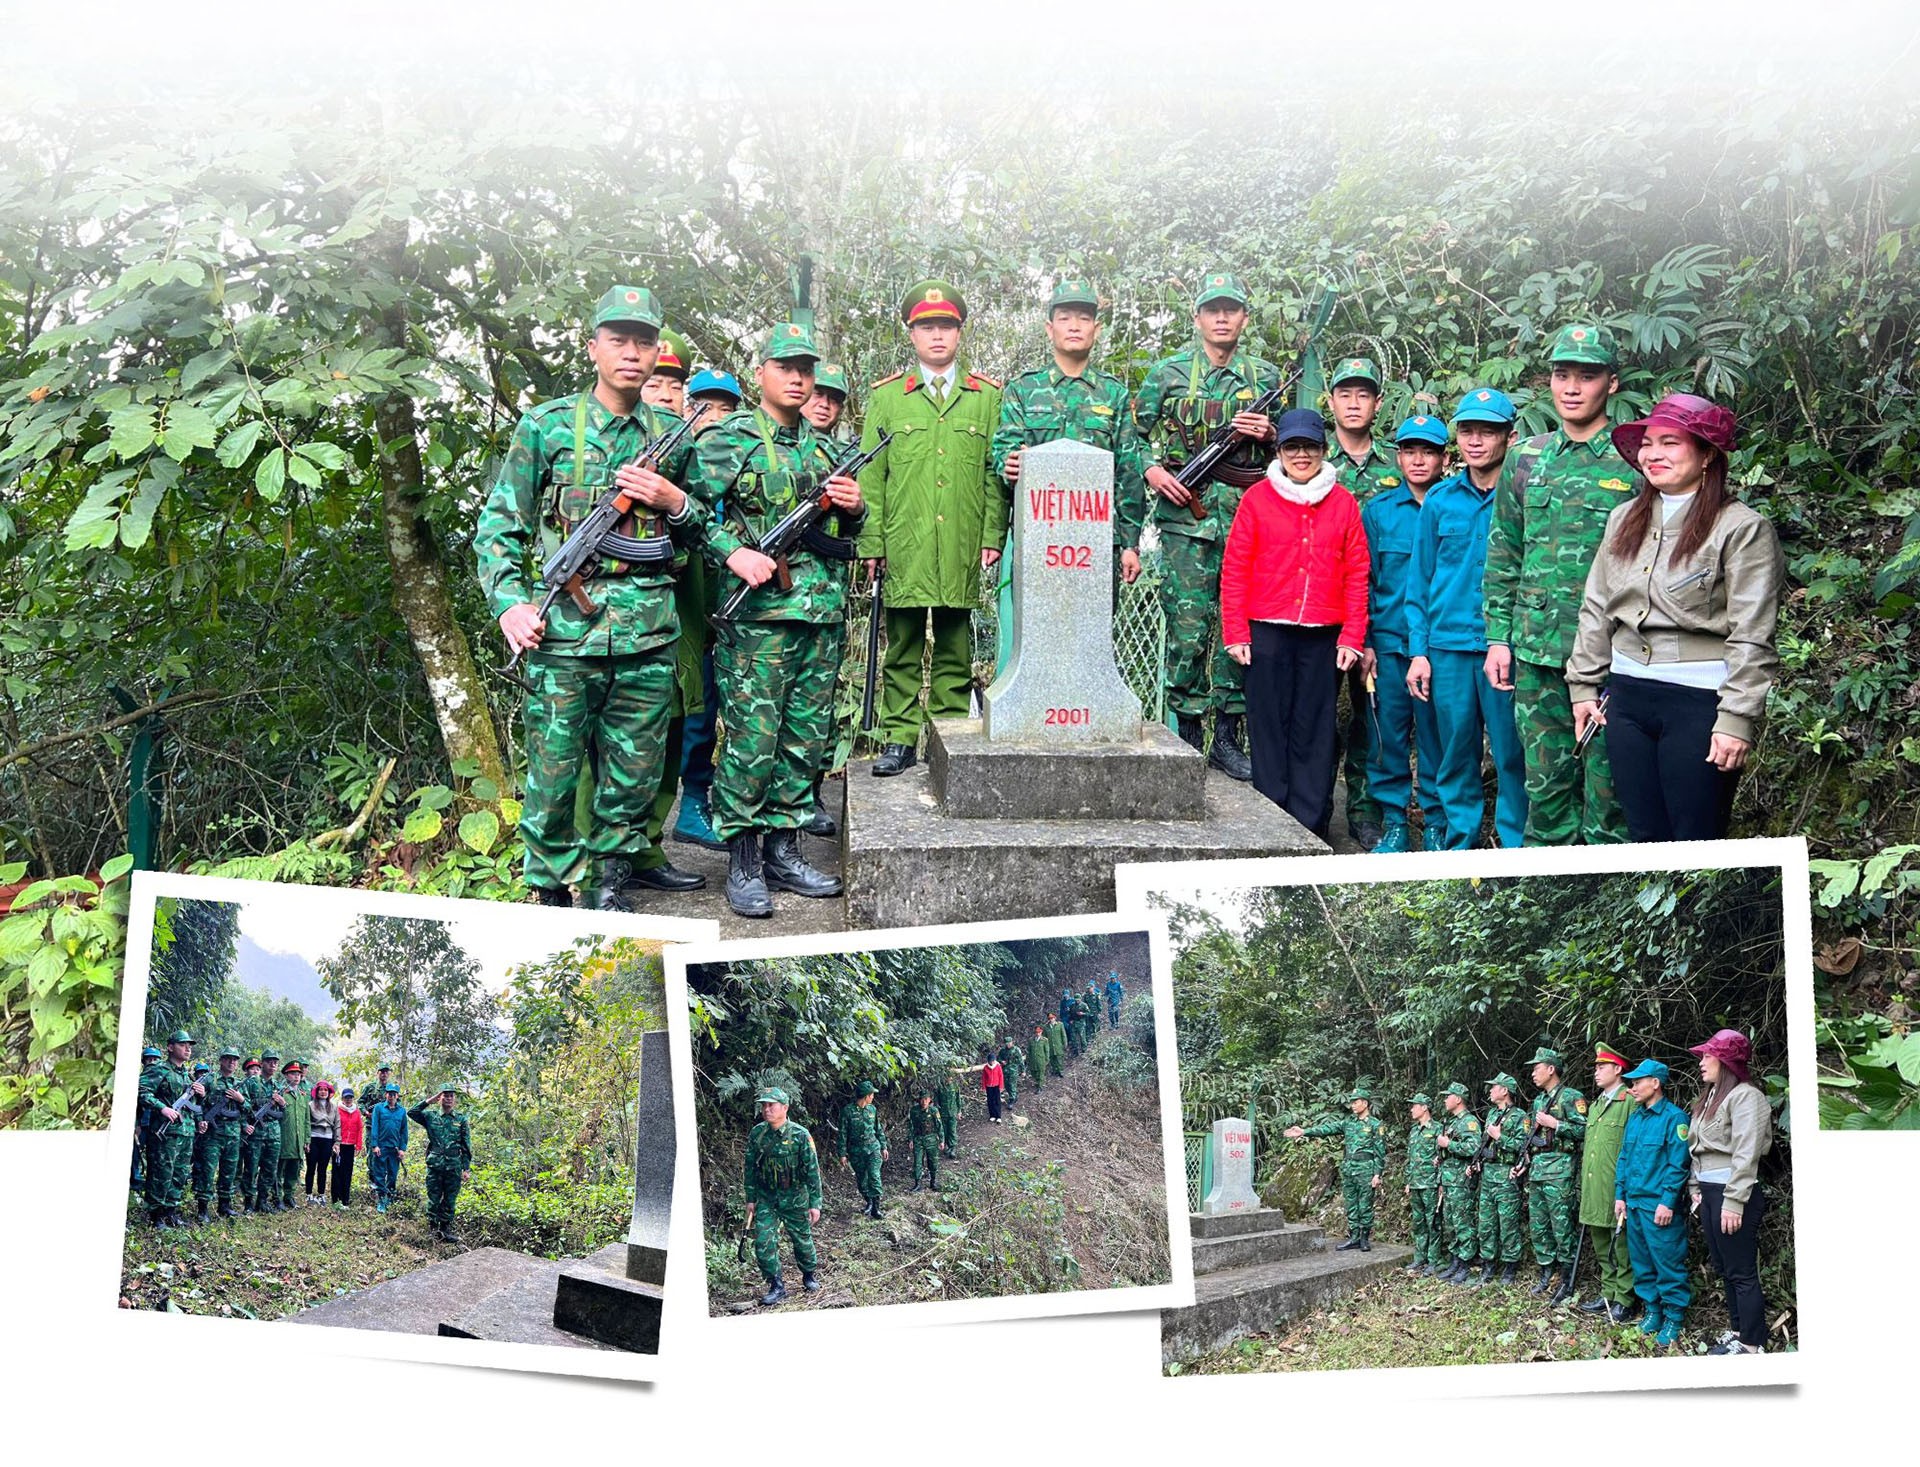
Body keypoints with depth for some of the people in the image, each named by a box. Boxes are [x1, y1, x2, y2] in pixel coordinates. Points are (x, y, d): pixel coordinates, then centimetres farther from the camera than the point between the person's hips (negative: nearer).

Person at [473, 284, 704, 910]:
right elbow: (498, 527, 3)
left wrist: (673, 503, -2)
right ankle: (552, 893, 14)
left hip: (649, 631, 3)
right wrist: (510, 603, -9)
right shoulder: (546, 426, 3)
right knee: (555, 771, 0)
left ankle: (610, 883, 22)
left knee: (634, 772, 7)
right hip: (564, 626, -3)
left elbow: (702, 534, 19)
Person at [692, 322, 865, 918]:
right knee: (752, 738, -7)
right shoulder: (727, 439, 0)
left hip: (821, 613, 6)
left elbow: (846, 531, 26)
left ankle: (783, 847, 18)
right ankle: (743, 861, 0)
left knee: (806, 736, 9)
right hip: (755, 613, -6)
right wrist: (734, 553, -21)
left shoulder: (822, 446, 19)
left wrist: (854, 507, 4)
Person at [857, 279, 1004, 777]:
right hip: (904, 549, 0)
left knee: (954, 650, 6)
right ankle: (899, 739, 10)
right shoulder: (886, 396, 9)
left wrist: (993, 537, -1)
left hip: (961, 550, 0)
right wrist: (872, 543, -1)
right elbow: (870, 475, 6)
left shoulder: (988, 396, 10)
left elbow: (997, 474, 8)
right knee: (902, 649, 4)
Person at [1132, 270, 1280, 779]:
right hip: (1186, 516, -2)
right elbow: (1134, 436, 11)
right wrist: (1152, 471, -7)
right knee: (1188, 628, -4)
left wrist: (1268, 433, -1)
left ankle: (1228, 739, 11)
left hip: (1247, 521, 2)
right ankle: (1188, 739, 5)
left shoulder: (1266, 376, 14)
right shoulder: (1167, 373, 8)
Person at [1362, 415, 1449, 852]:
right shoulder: (1378, 510, 8)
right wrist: (1365, 640, 2)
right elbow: (1364, 581, 9)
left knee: (1436, 733, 2)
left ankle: (1437, 822, 13)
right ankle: (1393, 820, 15)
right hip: (1389, 641, 2)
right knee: (1389, 733, 4)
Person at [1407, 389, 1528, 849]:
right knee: (1455, 754, 9)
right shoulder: (1440, 500, 9)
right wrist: (1418, 651, 6)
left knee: (1512, 754, -2)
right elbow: (1420, 581, 13)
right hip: (1448, 648, 3)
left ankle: (1515, 845, 9)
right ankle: (1460, 842, 20)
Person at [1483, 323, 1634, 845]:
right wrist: (1498, 637, 9)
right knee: (1545, 782, 11)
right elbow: (1502, 557, 14)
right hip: (1536, 649, 4)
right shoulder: (1526, 459, 11)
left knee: (1606, 783, 0)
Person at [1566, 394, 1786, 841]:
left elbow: (1751, 639, -11)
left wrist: (1737, 719, -15)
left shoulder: (1742, 528, -7)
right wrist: (1584, 685, 14)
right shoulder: (1624, 520, 12)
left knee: (1695, 846, -1)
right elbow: (1596, 608, 17)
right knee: (1646, 838, 11)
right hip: (1628, 698, 6)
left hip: (1699, 702, -6)